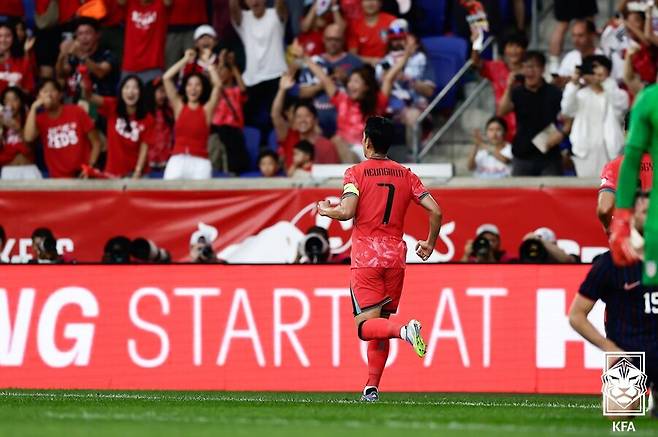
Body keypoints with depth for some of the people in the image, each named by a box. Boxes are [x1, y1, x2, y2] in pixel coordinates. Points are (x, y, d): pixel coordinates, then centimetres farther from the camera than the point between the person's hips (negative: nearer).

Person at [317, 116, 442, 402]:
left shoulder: (356, 173, -3)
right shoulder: (406, 175, 9)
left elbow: (347, 211, -17)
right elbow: (435, 211, 2)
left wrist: (325, 210, 4)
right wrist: (430, 243, 18)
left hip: (365, 257, -4)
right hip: (395, 257, 4)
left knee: (366, 326, -6)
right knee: (380, 322, 14)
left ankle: (404, 330, -36)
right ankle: (372, 387, 9)